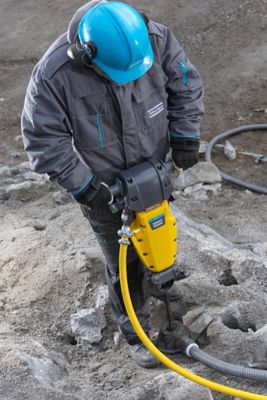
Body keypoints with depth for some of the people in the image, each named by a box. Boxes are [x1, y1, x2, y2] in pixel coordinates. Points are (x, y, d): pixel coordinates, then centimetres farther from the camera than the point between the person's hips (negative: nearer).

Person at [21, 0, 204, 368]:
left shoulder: (155, 38, -23)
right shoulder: (53, 75, -31)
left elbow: (185, 82, -5)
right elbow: (43, 140, -21)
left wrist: (185, 135, -8)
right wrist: (83, 187, -20)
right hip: (105, 188, -3)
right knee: (124, 262, 10)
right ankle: (136, 332, 33)